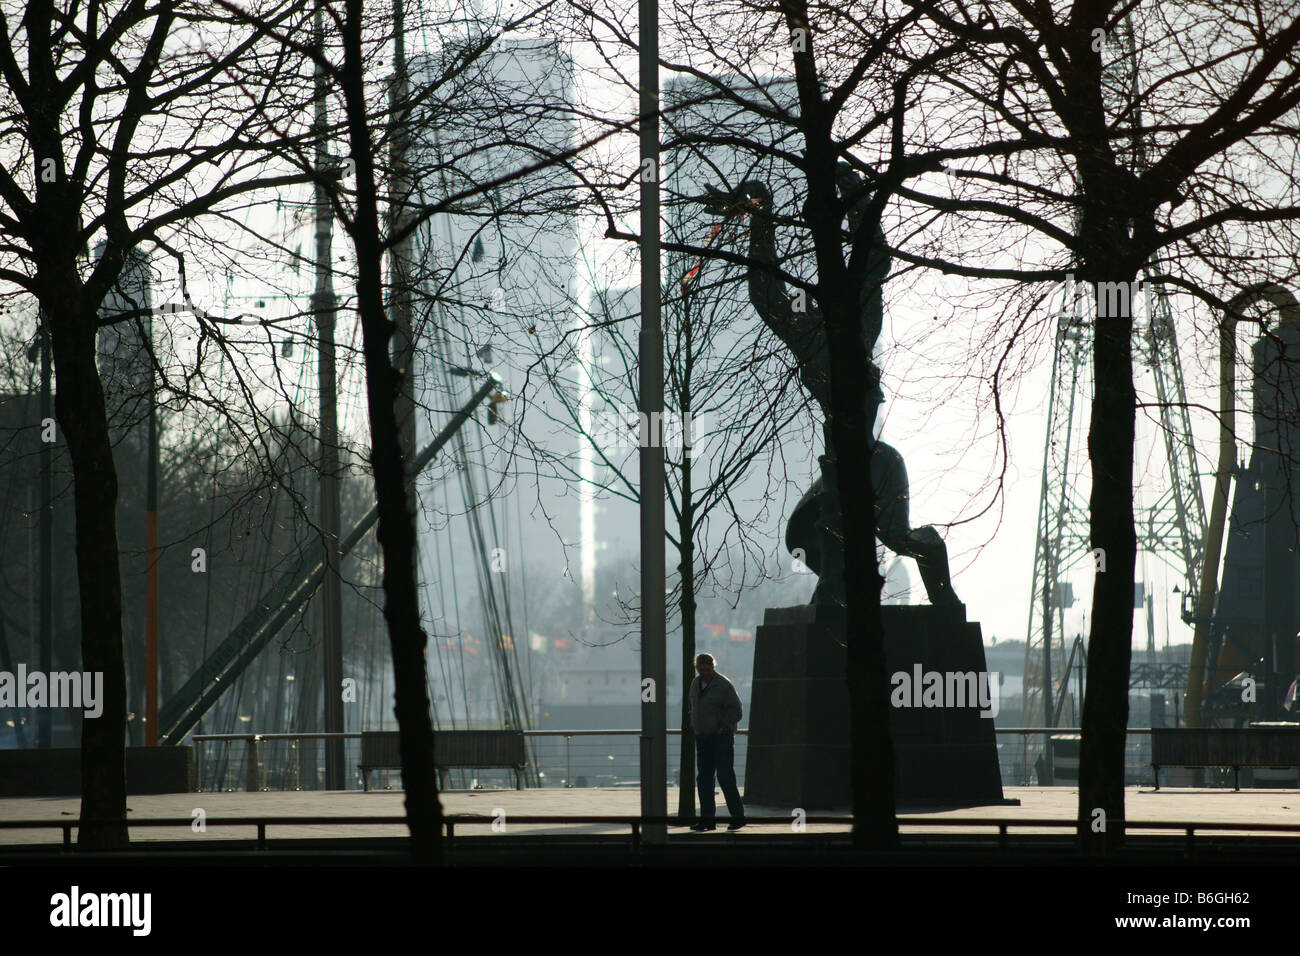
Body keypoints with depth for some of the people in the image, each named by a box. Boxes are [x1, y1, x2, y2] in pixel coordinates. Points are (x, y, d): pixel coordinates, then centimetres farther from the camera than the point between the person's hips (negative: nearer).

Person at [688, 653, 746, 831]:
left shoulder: (723, 685, -12)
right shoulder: (696, 683, 9)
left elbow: (736, 712, -11)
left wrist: (722, 728, -16)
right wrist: (694, 726, 12)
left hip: (722, 737, -7)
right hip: (703, 738, 7)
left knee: (725, 777, -10)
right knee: (704, 778, 3)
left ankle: (738, 816, -3)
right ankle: (707, 820, 5)